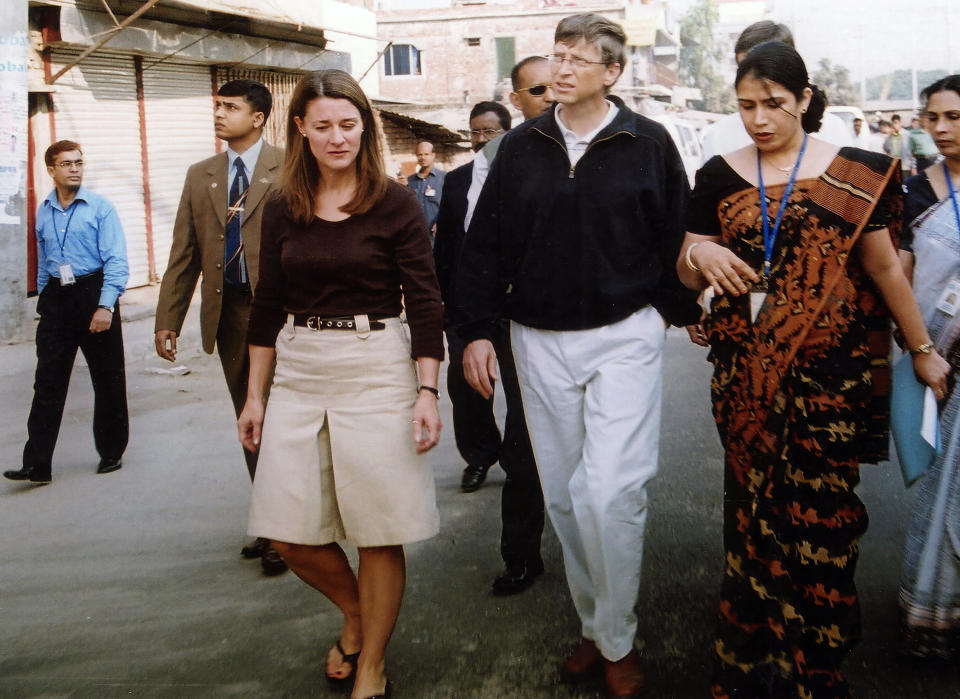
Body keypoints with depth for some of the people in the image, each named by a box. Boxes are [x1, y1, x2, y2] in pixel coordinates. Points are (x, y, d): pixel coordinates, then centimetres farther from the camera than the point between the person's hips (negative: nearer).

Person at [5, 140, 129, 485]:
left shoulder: (100, 208, -5)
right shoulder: (43, 212, 9)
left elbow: (116, 261, -10)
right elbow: (43, 262, 19)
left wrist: (105, 306, -18)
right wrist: (43, 299, 19)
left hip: (94, 293, -3)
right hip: (56, 299, 4)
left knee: (108, 379, 6)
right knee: (48, 382, 0)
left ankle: (111, 453, 21)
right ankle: (37, 465, 1)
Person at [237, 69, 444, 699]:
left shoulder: (395, 203, -4)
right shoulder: (283, 208, 7)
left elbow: (425, 303, -5)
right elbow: (267, 306, 12)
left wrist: (427, 393, -11)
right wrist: (254, 396, 13)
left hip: (376, 369, -4)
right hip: (298, 373, 4)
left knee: (379, 532, 3)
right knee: (289, 533, 6)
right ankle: (356, 613, 36)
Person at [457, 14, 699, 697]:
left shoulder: (649, 143, -2)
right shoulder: (521, 147, 6)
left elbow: (676, 235, 5)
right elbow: (484, 244, 7)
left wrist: (675, 310, 7)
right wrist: (476, 330, 3)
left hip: (625, 337, -3)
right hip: (539, 340, 4)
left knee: (609, 493, -13)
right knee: (563, 495, 10)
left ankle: (618, 641, 7)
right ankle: (594, 626, 27)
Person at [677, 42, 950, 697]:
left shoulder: (854, 174, -1)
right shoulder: (718, 177, 5)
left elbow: (884, 267, 6)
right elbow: (688, 275, 7)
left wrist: (924, 349, 9)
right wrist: (698, 253, -15)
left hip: (829, 371, -2)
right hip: (746, 371, 2)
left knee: (821, 510, -1)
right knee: (752, 506, 8)